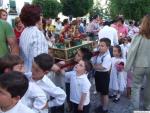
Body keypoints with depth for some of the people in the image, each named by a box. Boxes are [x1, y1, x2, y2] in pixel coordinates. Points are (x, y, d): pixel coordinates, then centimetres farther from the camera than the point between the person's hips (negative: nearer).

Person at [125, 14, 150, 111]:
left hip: (139, 65, -2)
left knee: (136, 87, 13)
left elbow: (132, 52, -13)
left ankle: (135, 108, 19)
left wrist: (128, 66, -5)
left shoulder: (139, 36, -14)